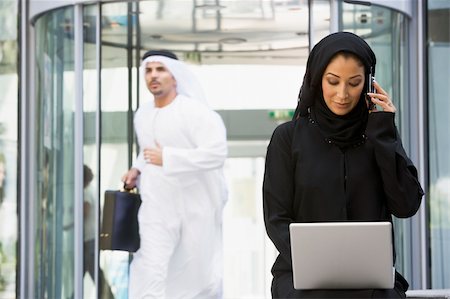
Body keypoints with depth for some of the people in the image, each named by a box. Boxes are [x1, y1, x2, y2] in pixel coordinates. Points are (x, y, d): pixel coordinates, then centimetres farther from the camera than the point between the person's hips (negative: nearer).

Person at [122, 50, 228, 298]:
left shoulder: (194, 112, -12)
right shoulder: (142, 115, 9)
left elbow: (216, 153, -23)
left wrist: (167, 158, -22)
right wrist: (137, 169, 6)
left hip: (194, 206, -4)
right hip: (157, 207, 4)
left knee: (197, 274, 8)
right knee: (150, 271, -12)